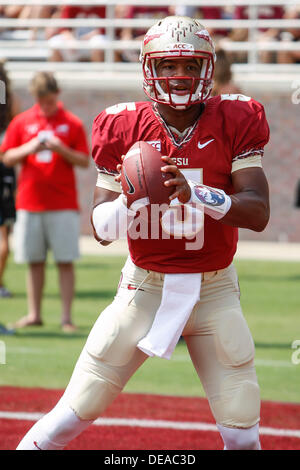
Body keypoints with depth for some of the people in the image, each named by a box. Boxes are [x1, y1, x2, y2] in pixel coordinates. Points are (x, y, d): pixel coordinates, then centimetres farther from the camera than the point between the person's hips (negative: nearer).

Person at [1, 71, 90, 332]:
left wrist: (62, 149, -15)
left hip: (63, 204, -2)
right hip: (30, 201, 2)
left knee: (65, 261, -4)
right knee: (34, 261, 5)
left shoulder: (73, 124, 3)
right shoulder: (22, 122, 8)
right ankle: (34, 313, 11)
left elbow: (85, 161, 1)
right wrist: (28, 149, -10)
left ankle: (67, 316, -3)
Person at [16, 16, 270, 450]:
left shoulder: (234, 122, -6)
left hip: (214, 291, 0)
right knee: (75, 414, -3)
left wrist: (194, 193, -32)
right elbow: (102, 230, -4)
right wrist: (127, 199, -26)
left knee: (242, 433, -1)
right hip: (145, 286, 0)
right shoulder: (124, 128, -5)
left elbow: (258, 213, -17)